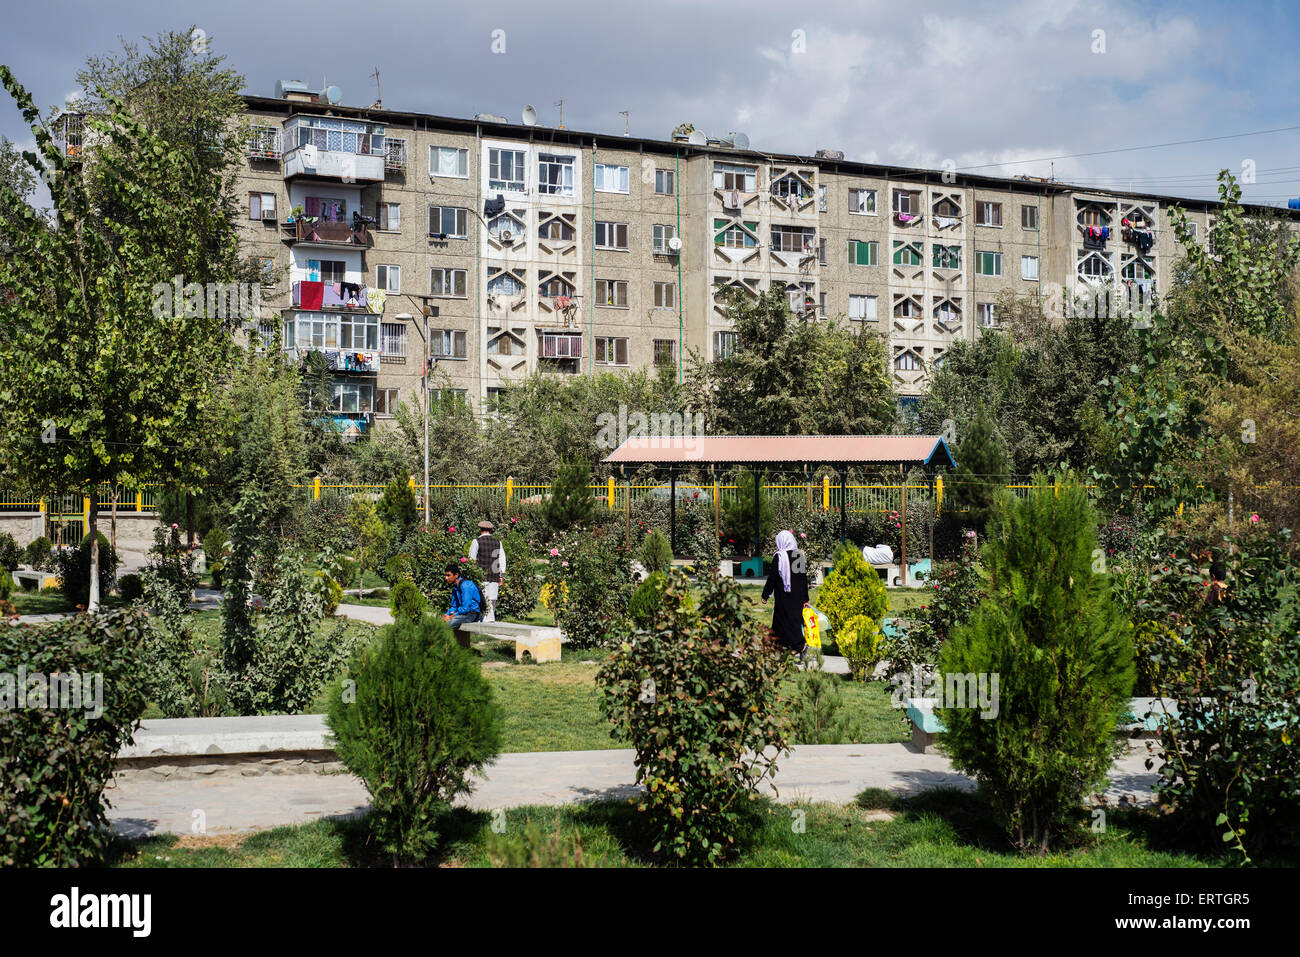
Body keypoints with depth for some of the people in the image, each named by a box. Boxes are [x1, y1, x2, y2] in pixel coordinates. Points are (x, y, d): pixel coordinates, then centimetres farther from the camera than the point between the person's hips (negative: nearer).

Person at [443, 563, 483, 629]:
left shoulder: (465, 585, -17)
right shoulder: (455, 588, 13)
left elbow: (465, 608, -21)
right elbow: (454, 607, 19)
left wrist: (451, 617, -17)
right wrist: (447, 615, -1)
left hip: (474, 613, -10)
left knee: (448, 623, -28)